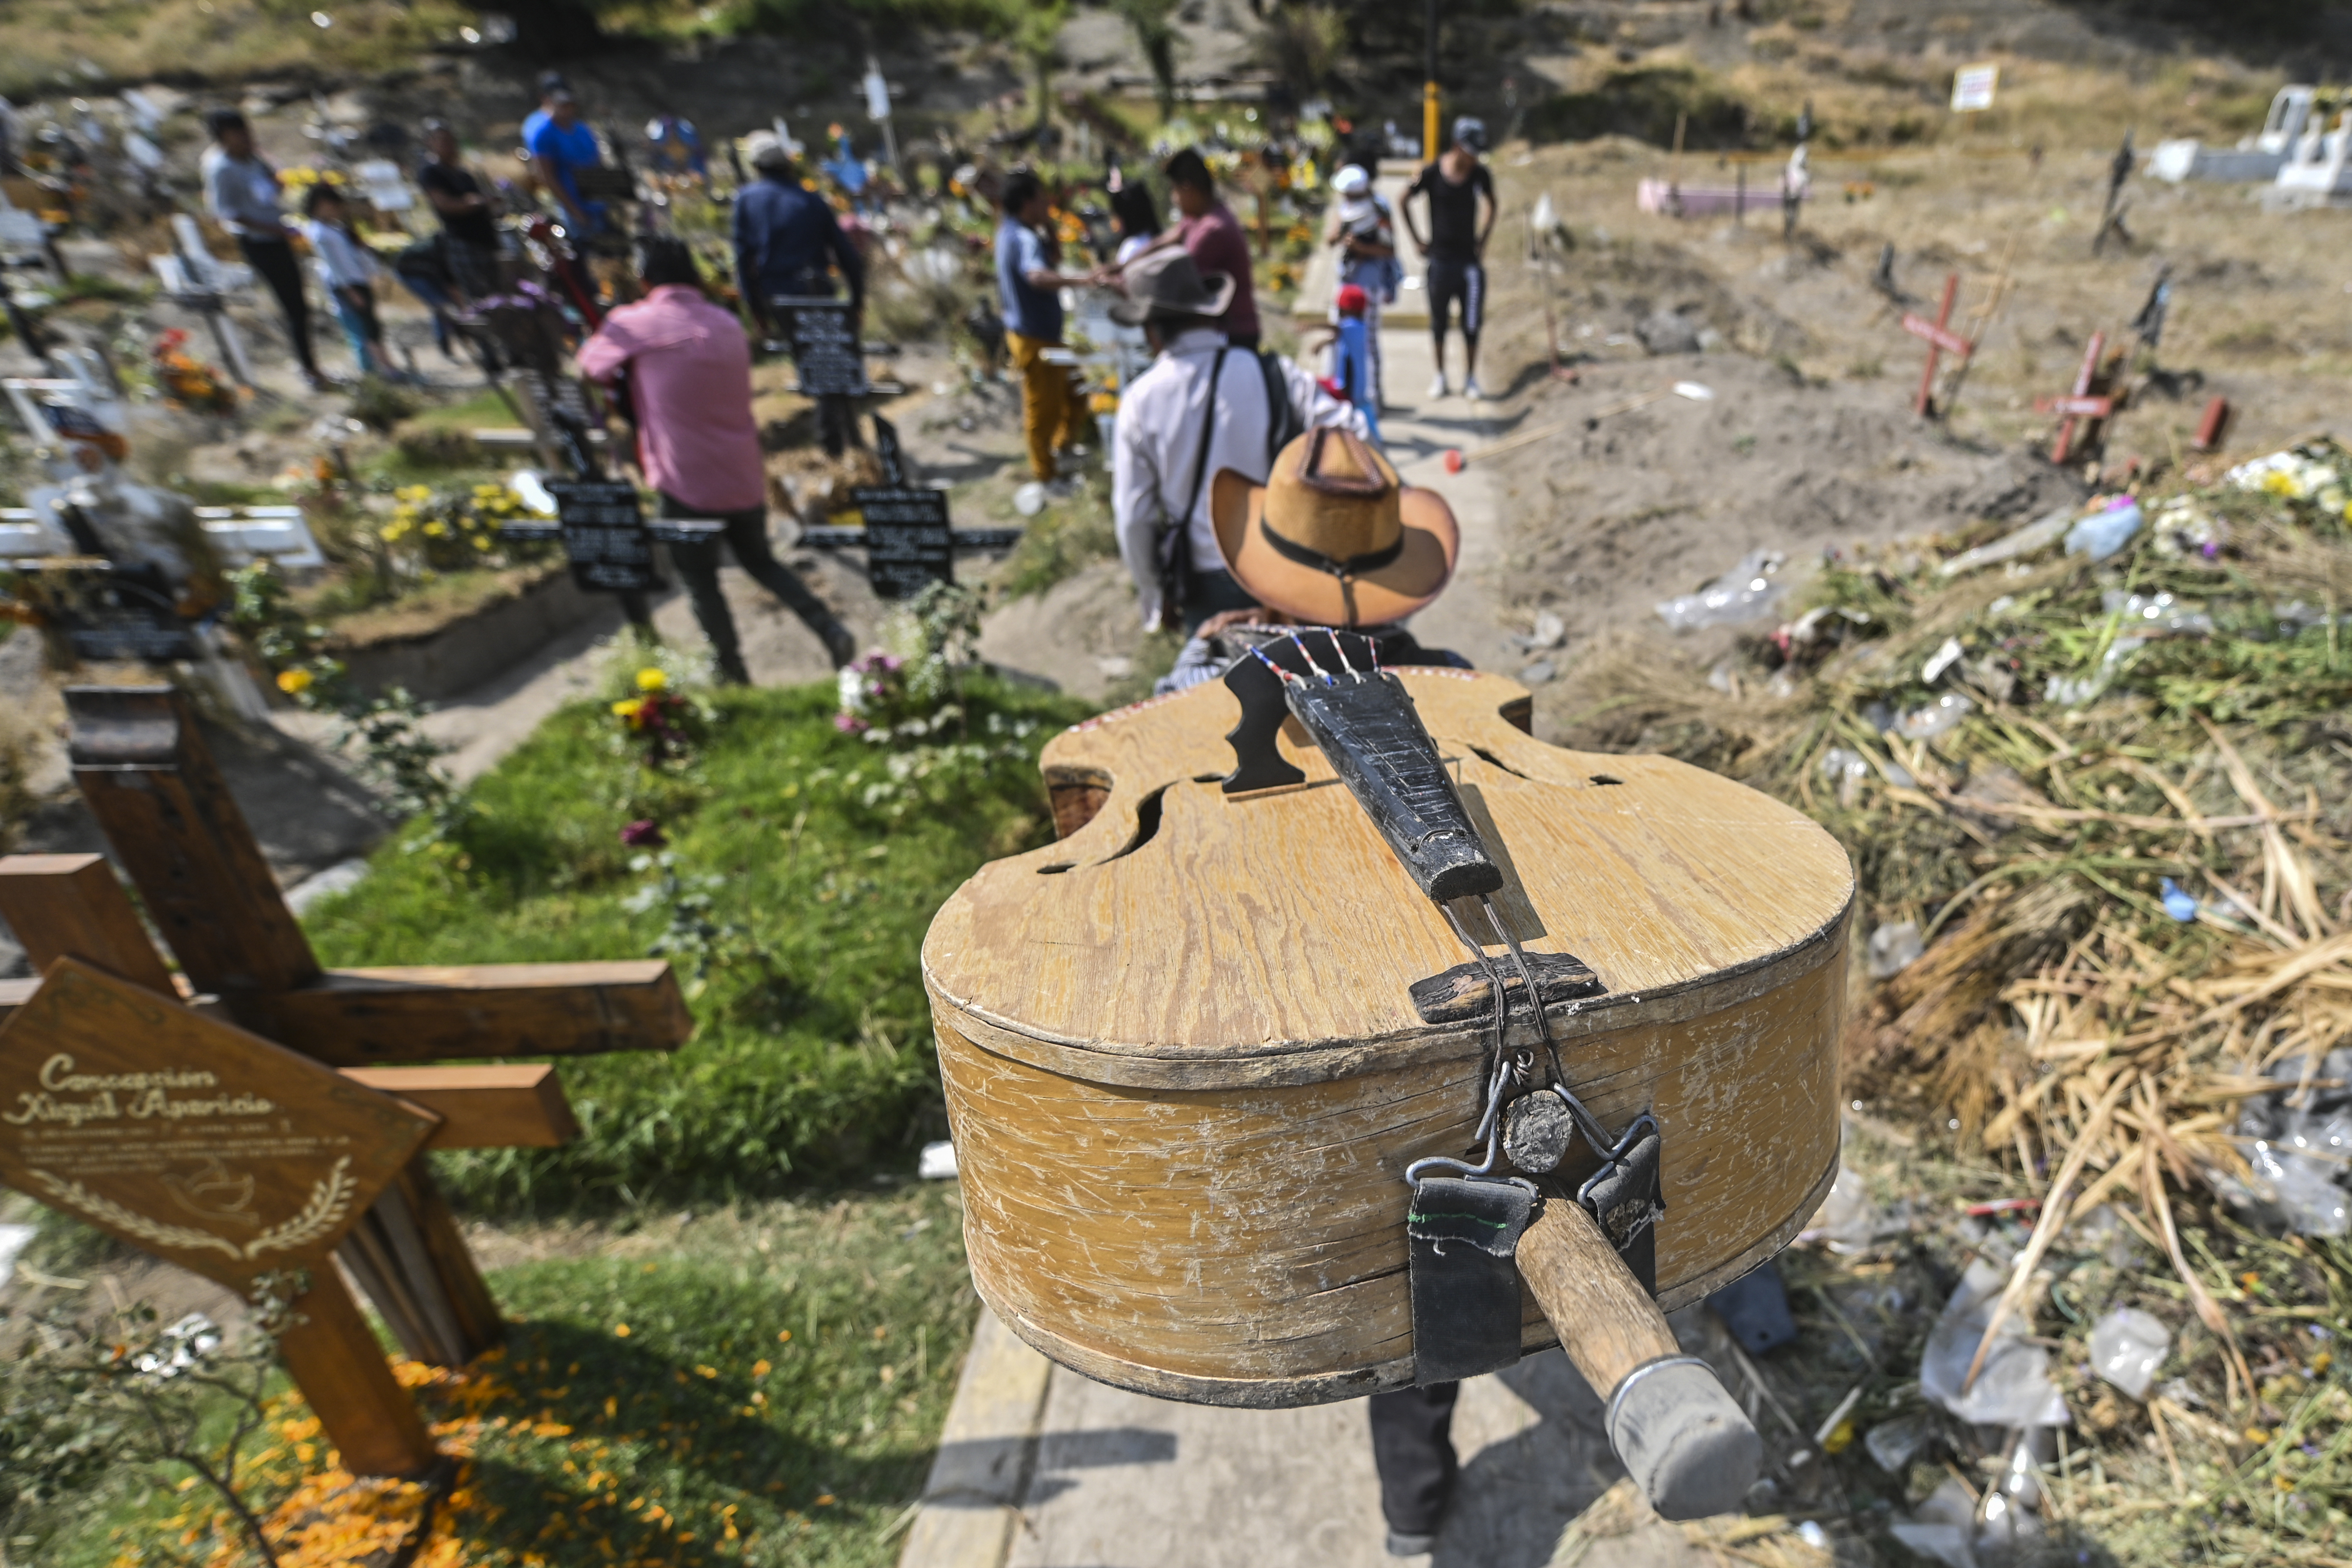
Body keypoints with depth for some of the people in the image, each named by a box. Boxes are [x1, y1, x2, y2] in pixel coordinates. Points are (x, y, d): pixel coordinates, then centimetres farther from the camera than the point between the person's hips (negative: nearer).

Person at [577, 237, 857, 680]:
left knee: (699, 579, 10)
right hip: (744, 475, 5)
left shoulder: (632, 323, -6)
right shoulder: (729, 324, 9)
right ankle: (829, 629, 5)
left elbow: (592, 366, 9)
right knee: (759, 559, 21)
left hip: (687, 483, -5)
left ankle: (732, 672, 14)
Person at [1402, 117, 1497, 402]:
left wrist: (1483, 239, 9)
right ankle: (1440, 376, 22)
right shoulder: (1432, 172, -7)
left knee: (1472, 324, 0)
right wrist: (1418, 240, 4)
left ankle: (1471, 379, 11)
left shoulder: (1482, 174, -1)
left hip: (1470, 259, 1)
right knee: (1439, 322, 9)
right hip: (1440, 258, -1)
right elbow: (1405, 201, 6)